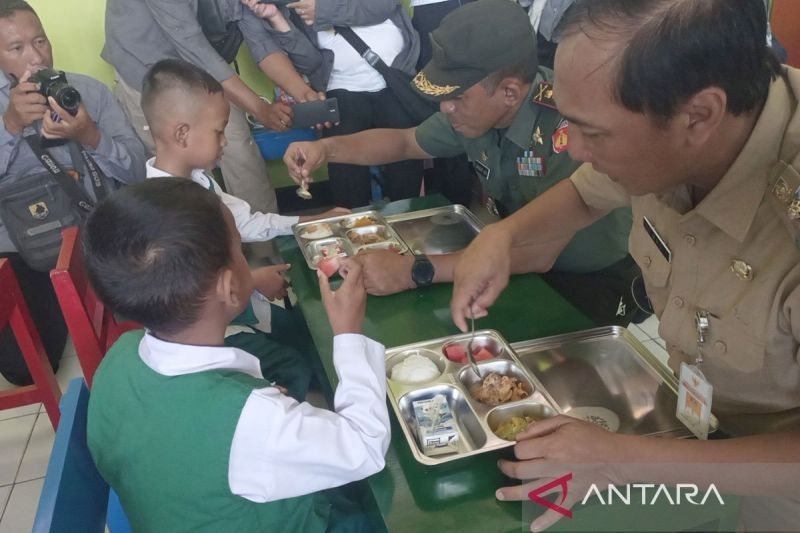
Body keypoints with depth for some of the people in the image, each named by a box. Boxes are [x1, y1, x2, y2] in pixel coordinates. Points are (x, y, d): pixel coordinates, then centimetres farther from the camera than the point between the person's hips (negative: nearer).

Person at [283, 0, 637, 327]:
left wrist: (414, 271, -38)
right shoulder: (478, 107, -10)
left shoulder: (572, 126, -32)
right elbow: (405, 142, 7)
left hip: (593, 282, -6)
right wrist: (327, 148, -8)